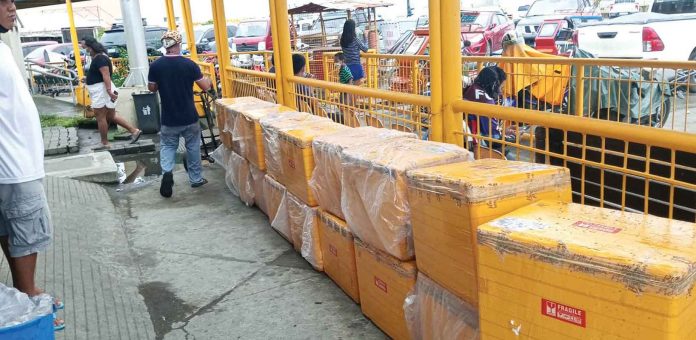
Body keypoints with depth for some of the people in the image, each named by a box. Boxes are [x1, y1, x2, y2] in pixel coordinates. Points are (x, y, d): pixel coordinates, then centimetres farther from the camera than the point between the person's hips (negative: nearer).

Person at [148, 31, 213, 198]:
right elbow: (205, 87, -3)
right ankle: (196, 178, 25)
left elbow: (151, 88, 7)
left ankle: (167, 172, -10)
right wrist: (209, 81, 19)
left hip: (168, 119, 1)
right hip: (190, 117, -1)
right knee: (193, 147, 16)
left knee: (167, 146, 15)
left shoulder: (155, 66, -8)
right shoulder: (189, 64, -12)